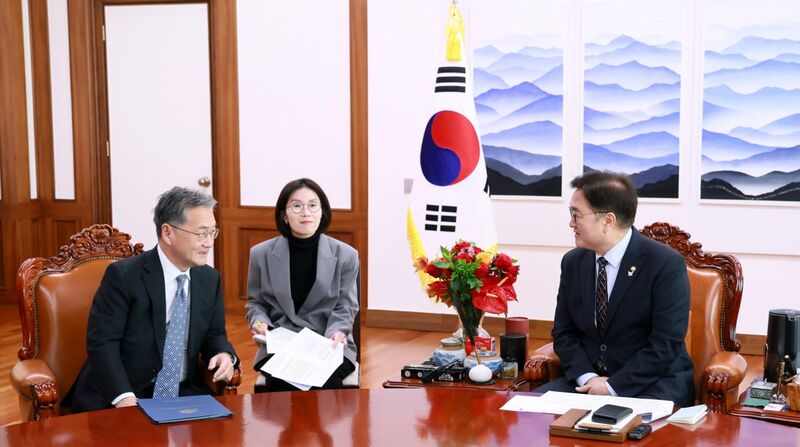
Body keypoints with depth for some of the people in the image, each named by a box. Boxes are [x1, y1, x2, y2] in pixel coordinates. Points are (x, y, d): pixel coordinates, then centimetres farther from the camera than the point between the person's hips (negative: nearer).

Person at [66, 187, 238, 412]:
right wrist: (124, 398, -27)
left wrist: (225, 355, -7)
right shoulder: (124, 276, -11)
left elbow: (214, 334, 17)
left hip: (182, 393, 5)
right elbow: (102, 341, -14)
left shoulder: (210, 279, 7)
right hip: (116, 398, -5)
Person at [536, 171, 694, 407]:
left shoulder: (665, 263, -11)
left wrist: (613, 387, -19)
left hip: (654, 383, -5)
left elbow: (666, 343, -16)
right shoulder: (572, 262, 6)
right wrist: (587, 377, -9)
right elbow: (564, 332, 9)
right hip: (587, 381, 5)